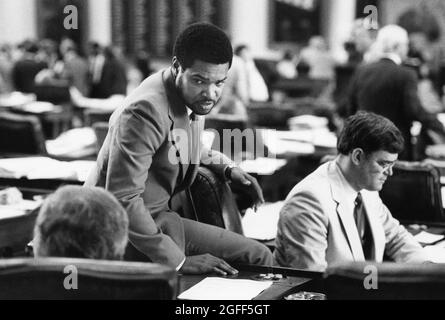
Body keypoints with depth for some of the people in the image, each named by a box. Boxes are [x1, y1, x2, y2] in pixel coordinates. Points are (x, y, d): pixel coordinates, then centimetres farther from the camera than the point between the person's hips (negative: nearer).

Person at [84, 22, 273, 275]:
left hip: (159, 216, 9)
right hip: (122, 227, -9)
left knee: (260, 257, 2)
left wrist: (226, 167, 10)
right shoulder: (146, 110, -25)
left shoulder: (194, 98, 4)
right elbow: (122, 200, -29)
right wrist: (178, 260, -29)